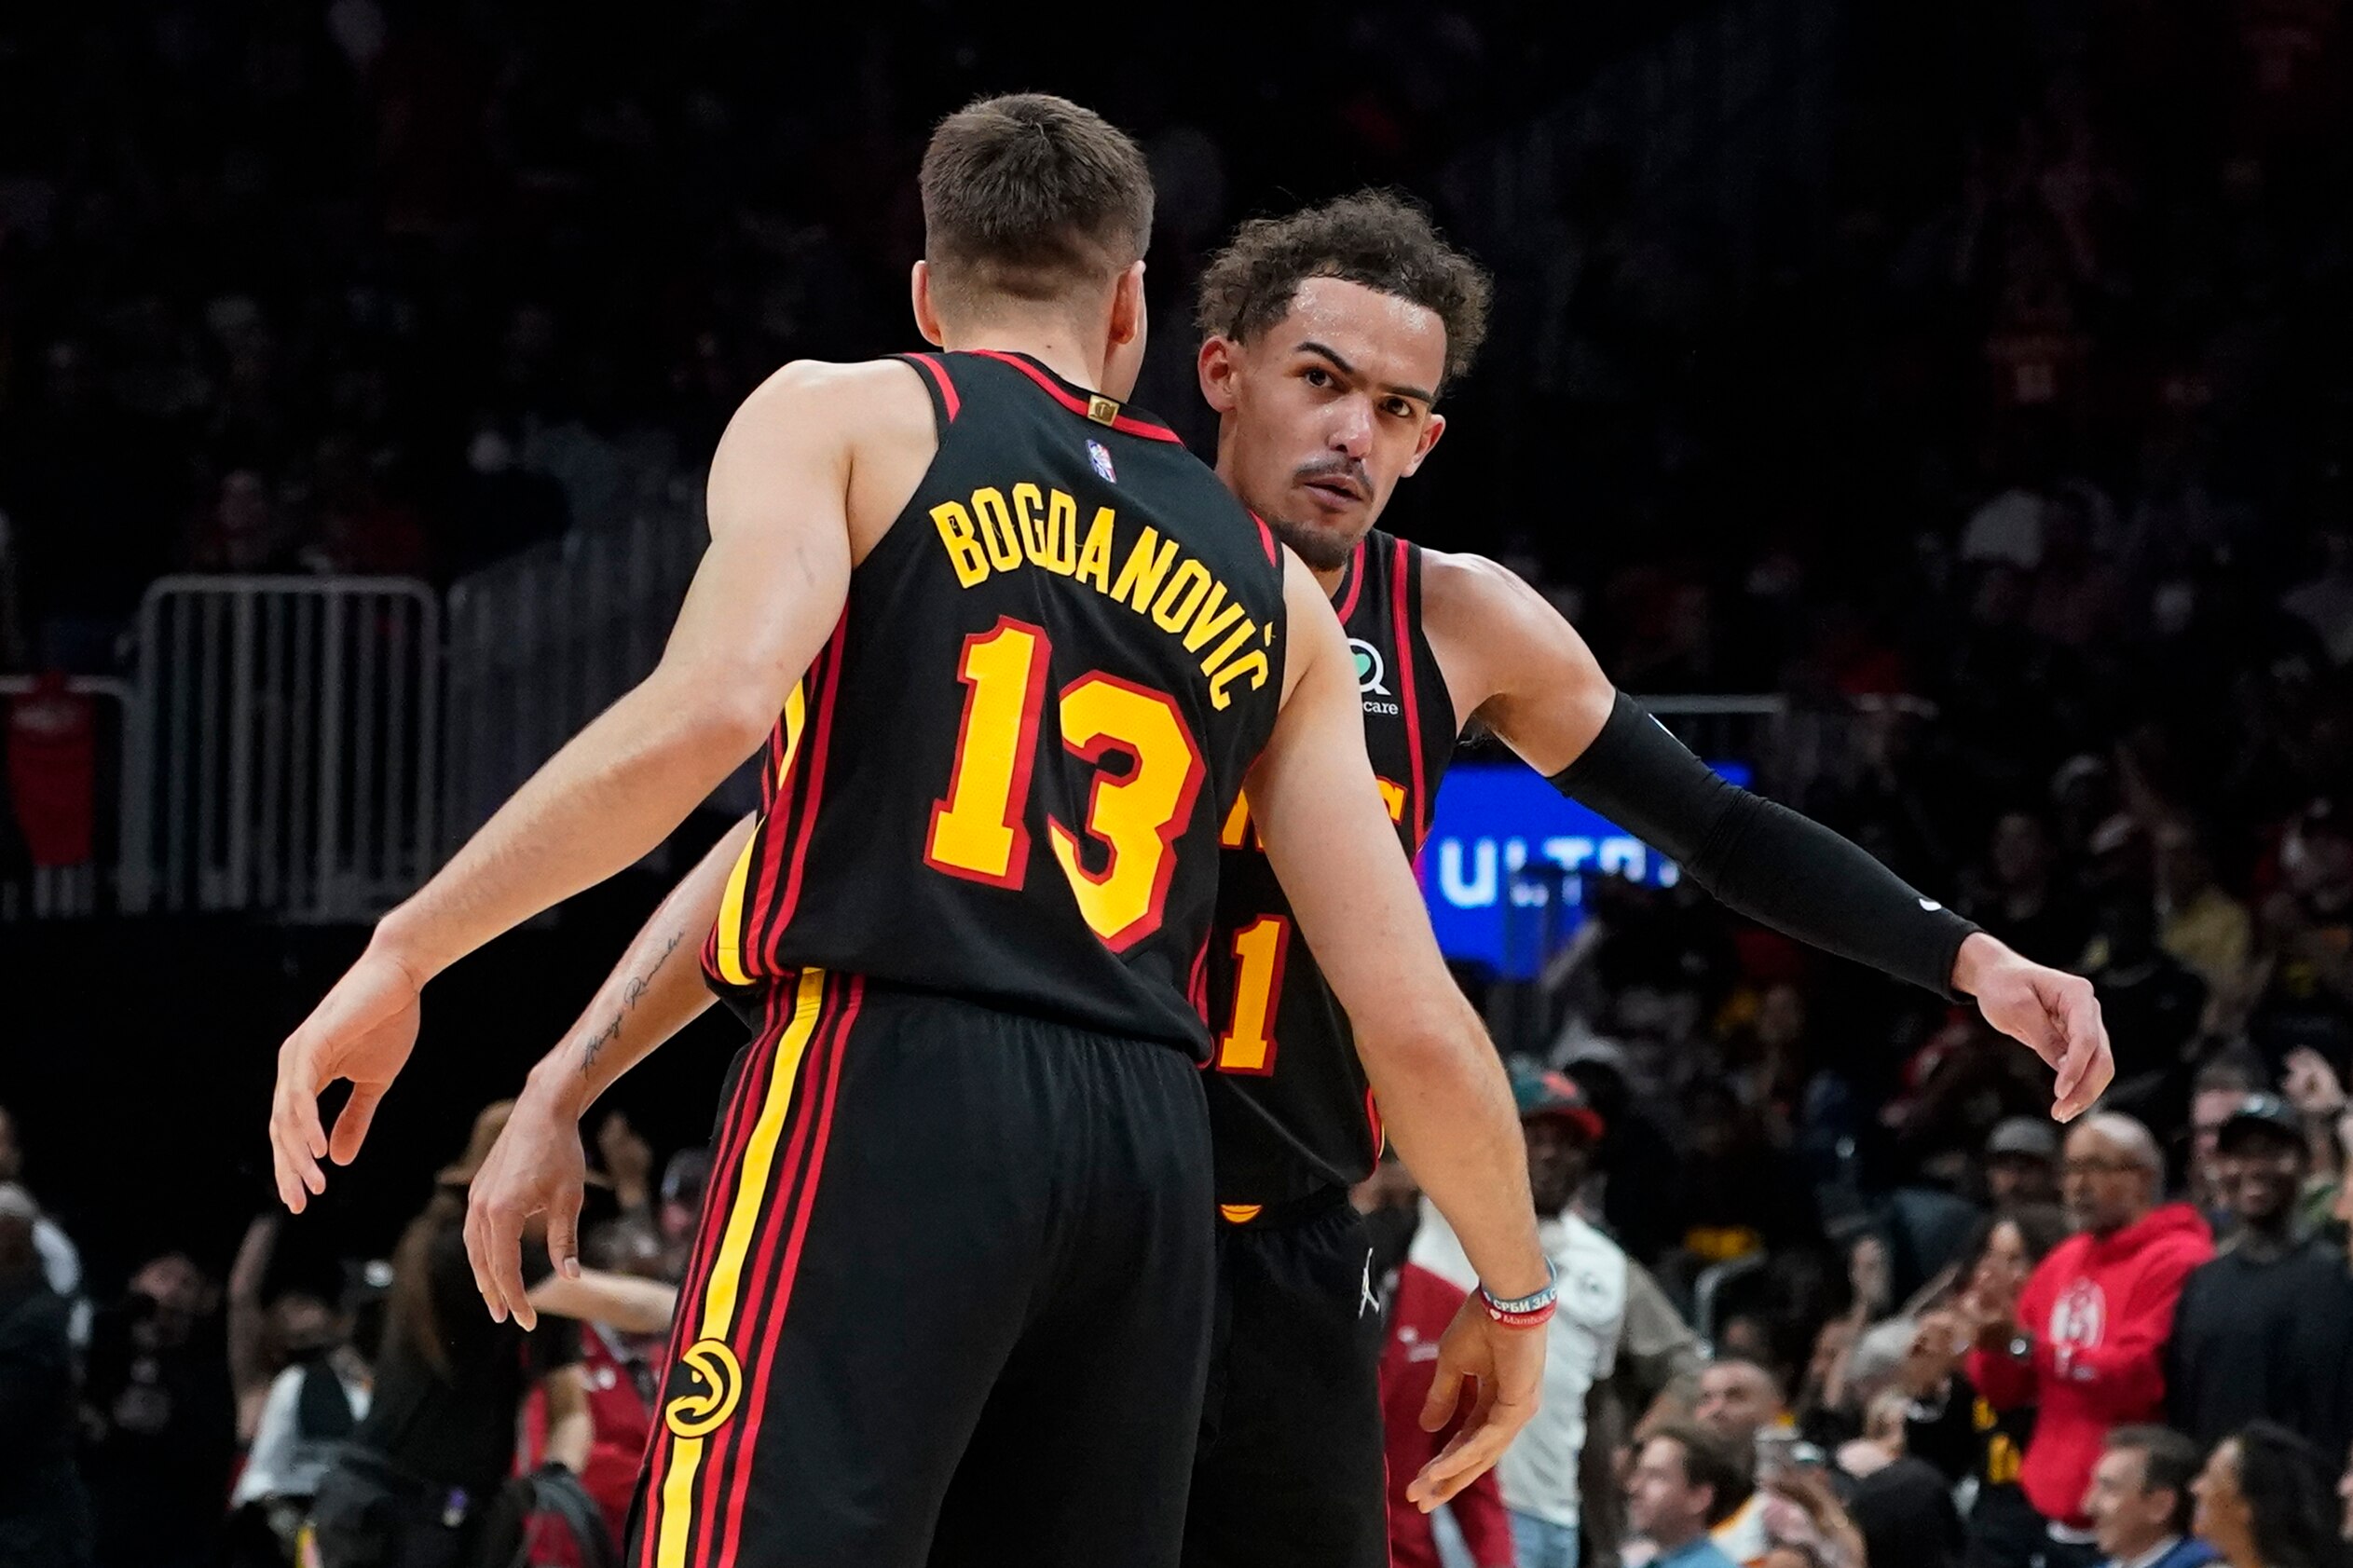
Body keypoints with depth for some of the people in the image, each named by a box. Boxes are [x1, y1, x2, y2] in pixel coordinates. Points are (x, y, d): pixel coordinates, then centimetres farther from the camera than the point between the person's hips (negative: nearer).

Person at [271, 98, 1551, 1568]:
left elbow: (709, 712, -11)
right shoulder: (1271, 584, 21)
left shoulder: (841, 417, 9)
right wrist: (1515, 1288, 28)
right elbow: (1416, 1020, 15)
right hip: (1152, 1156, 5)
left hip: (888, 1108, -4)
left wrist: (404, 953, -8)